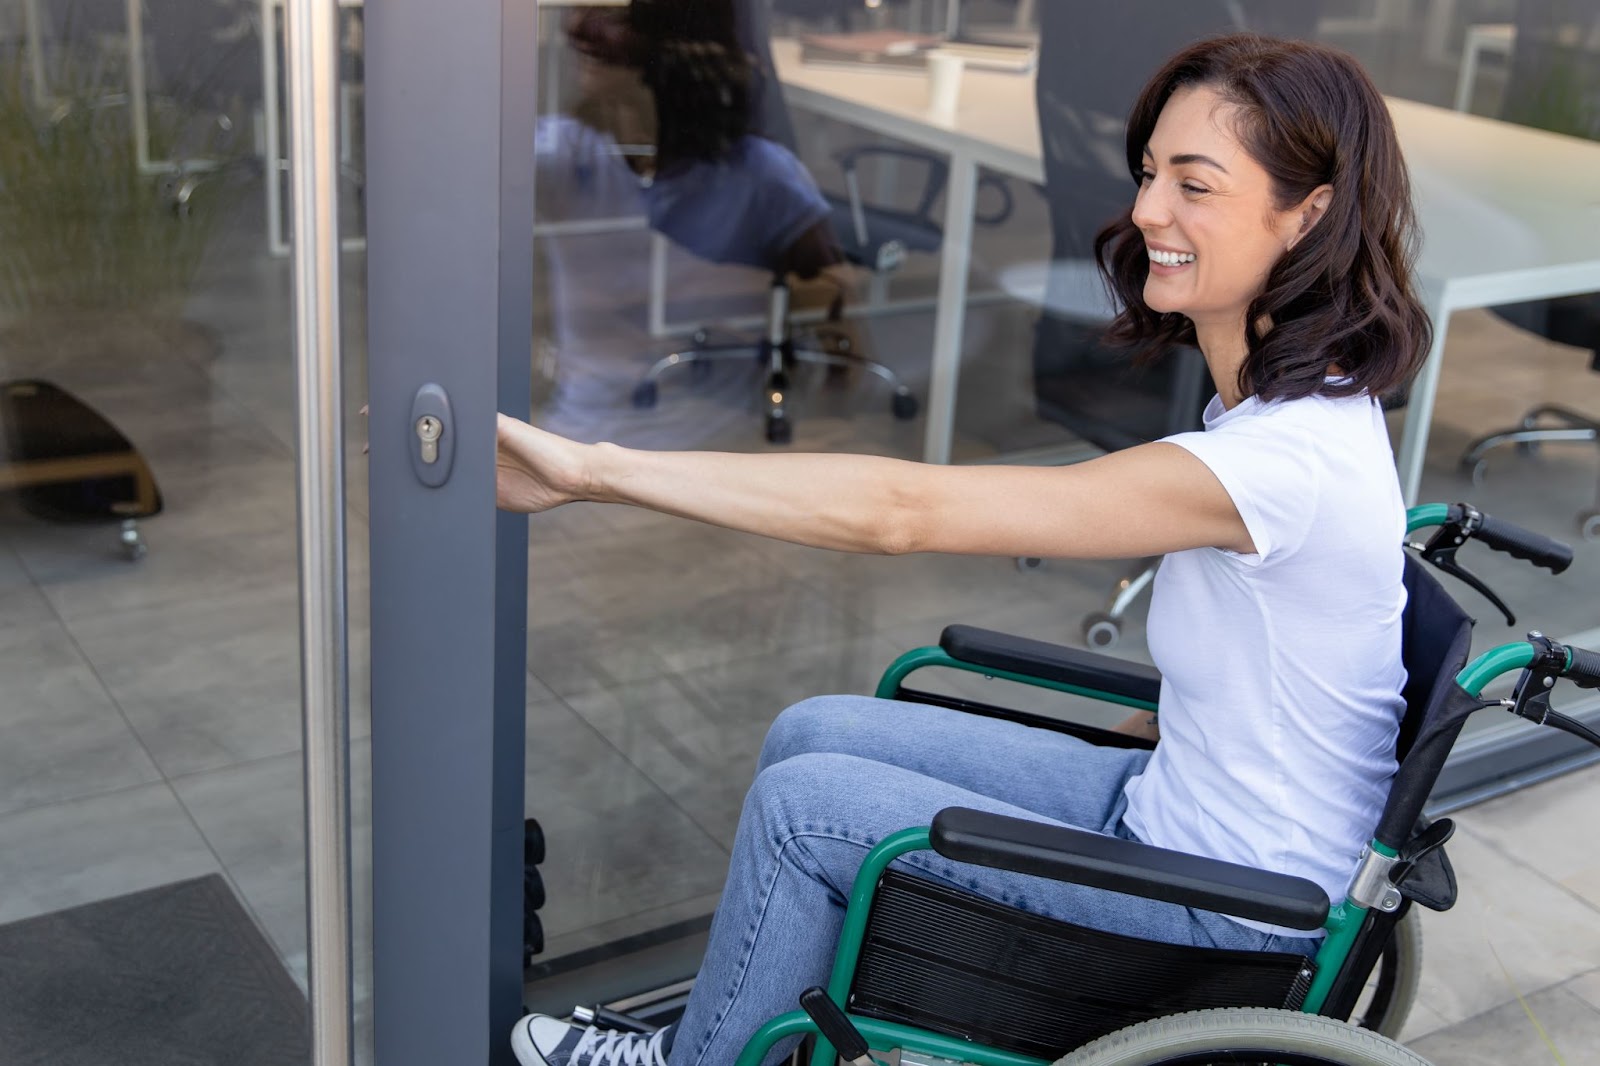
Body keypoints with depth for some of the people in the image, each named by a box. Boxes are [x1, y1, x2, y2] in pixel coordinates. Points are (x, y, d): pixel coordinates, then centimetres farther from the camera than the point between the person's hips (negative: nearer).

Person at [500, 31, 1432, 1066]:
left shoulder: (1287, 458, -31)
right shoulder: (1299, 398, -1)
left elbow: (903, 512, -34)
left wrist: (593, 468, -32)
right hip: (1173, 804, 9)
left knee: (803, 802, -10)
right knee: (812, 733, 4)